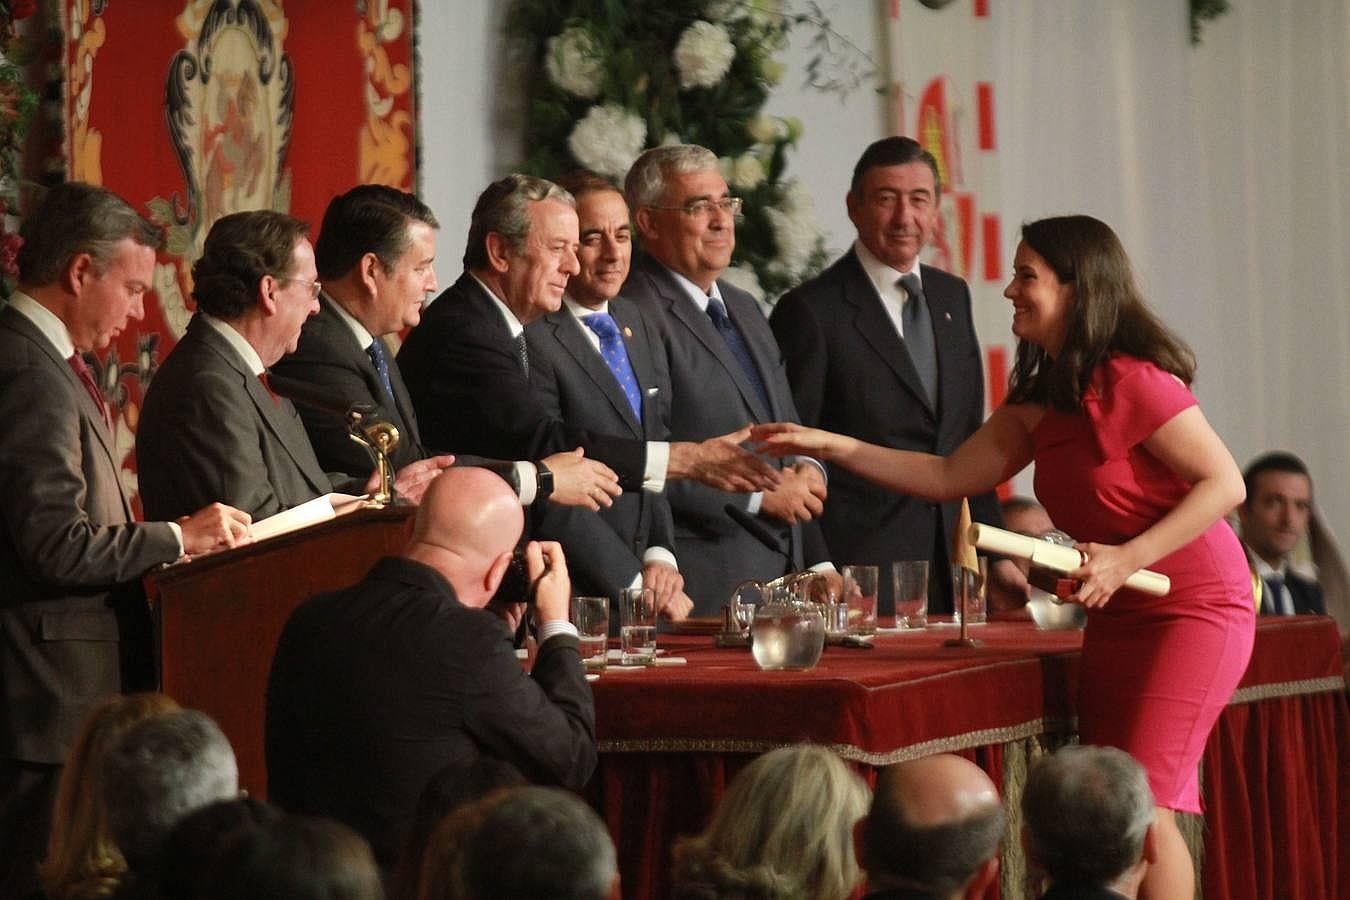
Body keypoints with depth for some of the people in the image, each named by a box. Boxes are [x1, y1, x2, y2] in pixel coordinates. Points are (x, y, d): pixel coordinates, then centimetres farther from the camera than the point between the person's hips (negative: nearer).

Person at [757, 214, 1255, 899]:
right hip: (1118, 615, 9)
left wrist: (1126, 558, -26)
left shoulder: (1132, 381, -18)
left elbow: (1224, 483, -19)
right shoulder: (1040, 400, 9)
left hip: (1191, 608, -9)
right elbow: (950, 476, 10)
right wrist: (829, 447, 3)